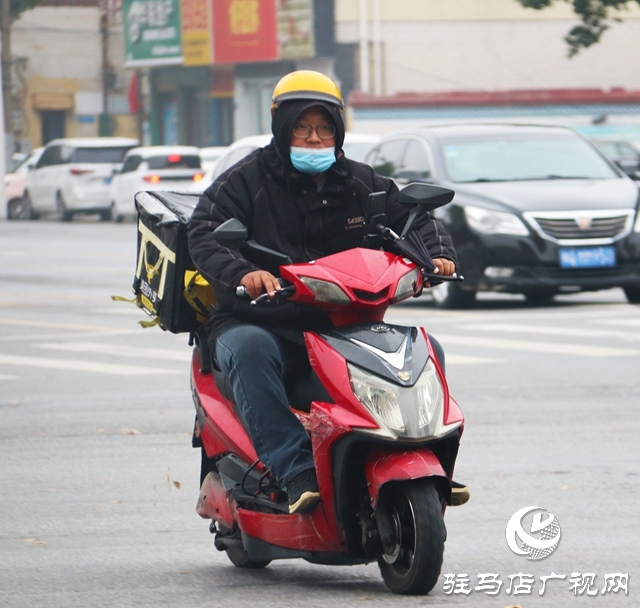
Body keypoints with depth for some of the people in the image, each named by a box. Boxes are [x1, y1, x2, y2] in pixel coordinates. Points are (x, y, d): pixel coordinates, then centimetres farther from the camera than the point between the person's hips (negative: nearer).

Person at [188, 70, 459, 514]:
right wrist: (243, 272, -34)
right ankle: (296, 473, -48)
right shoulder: (247, 180, 1)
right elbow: (204, 236, -12)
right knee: (250, 350, -38)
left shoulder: (360, 184, 14)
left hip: (344, 324, 4)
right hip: (261, 322, -4)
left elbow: (416, 217, 18)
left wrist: (437, 254, -6)